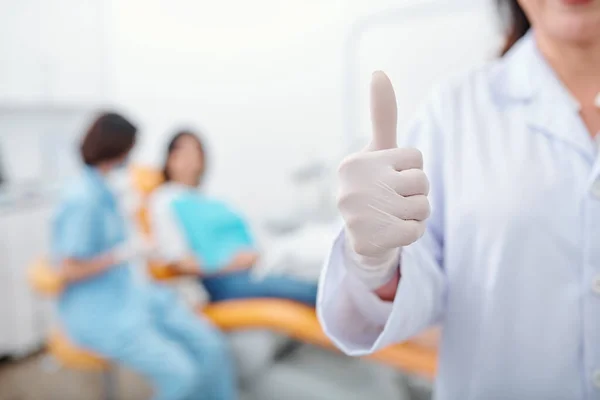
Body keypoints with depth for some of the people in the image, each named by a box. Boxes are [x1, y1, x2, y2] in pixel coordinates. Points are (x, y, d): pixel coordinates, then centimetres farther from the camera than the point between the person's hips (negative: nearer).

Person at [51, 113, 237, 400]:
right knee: (180, 373, -22)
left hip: (125, 295, 8)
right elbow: (68, 270, -20)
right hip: (96, 313, -8)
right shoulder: (82, 199, -20)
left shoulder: (99, 190, 7)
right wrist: (127, 253, -15)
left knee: (210, 346, -7)